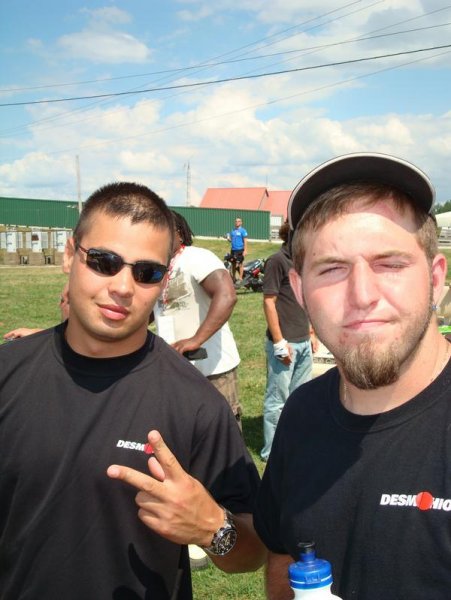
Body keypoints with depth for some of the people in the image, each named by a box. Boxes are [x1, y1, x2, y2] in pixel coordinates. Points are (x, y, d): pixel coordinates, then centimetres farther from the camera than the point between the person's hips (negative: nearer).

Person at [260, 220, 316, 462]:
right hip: (284, 342, -8)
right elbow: (269, 302, -15)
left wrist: (311, 333, 17)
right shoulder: (277, 260, -13)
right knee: (277, 399, 3)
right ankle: (271, 451, 15)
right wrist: (279, 343, -17)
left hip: (303, 342, 8)